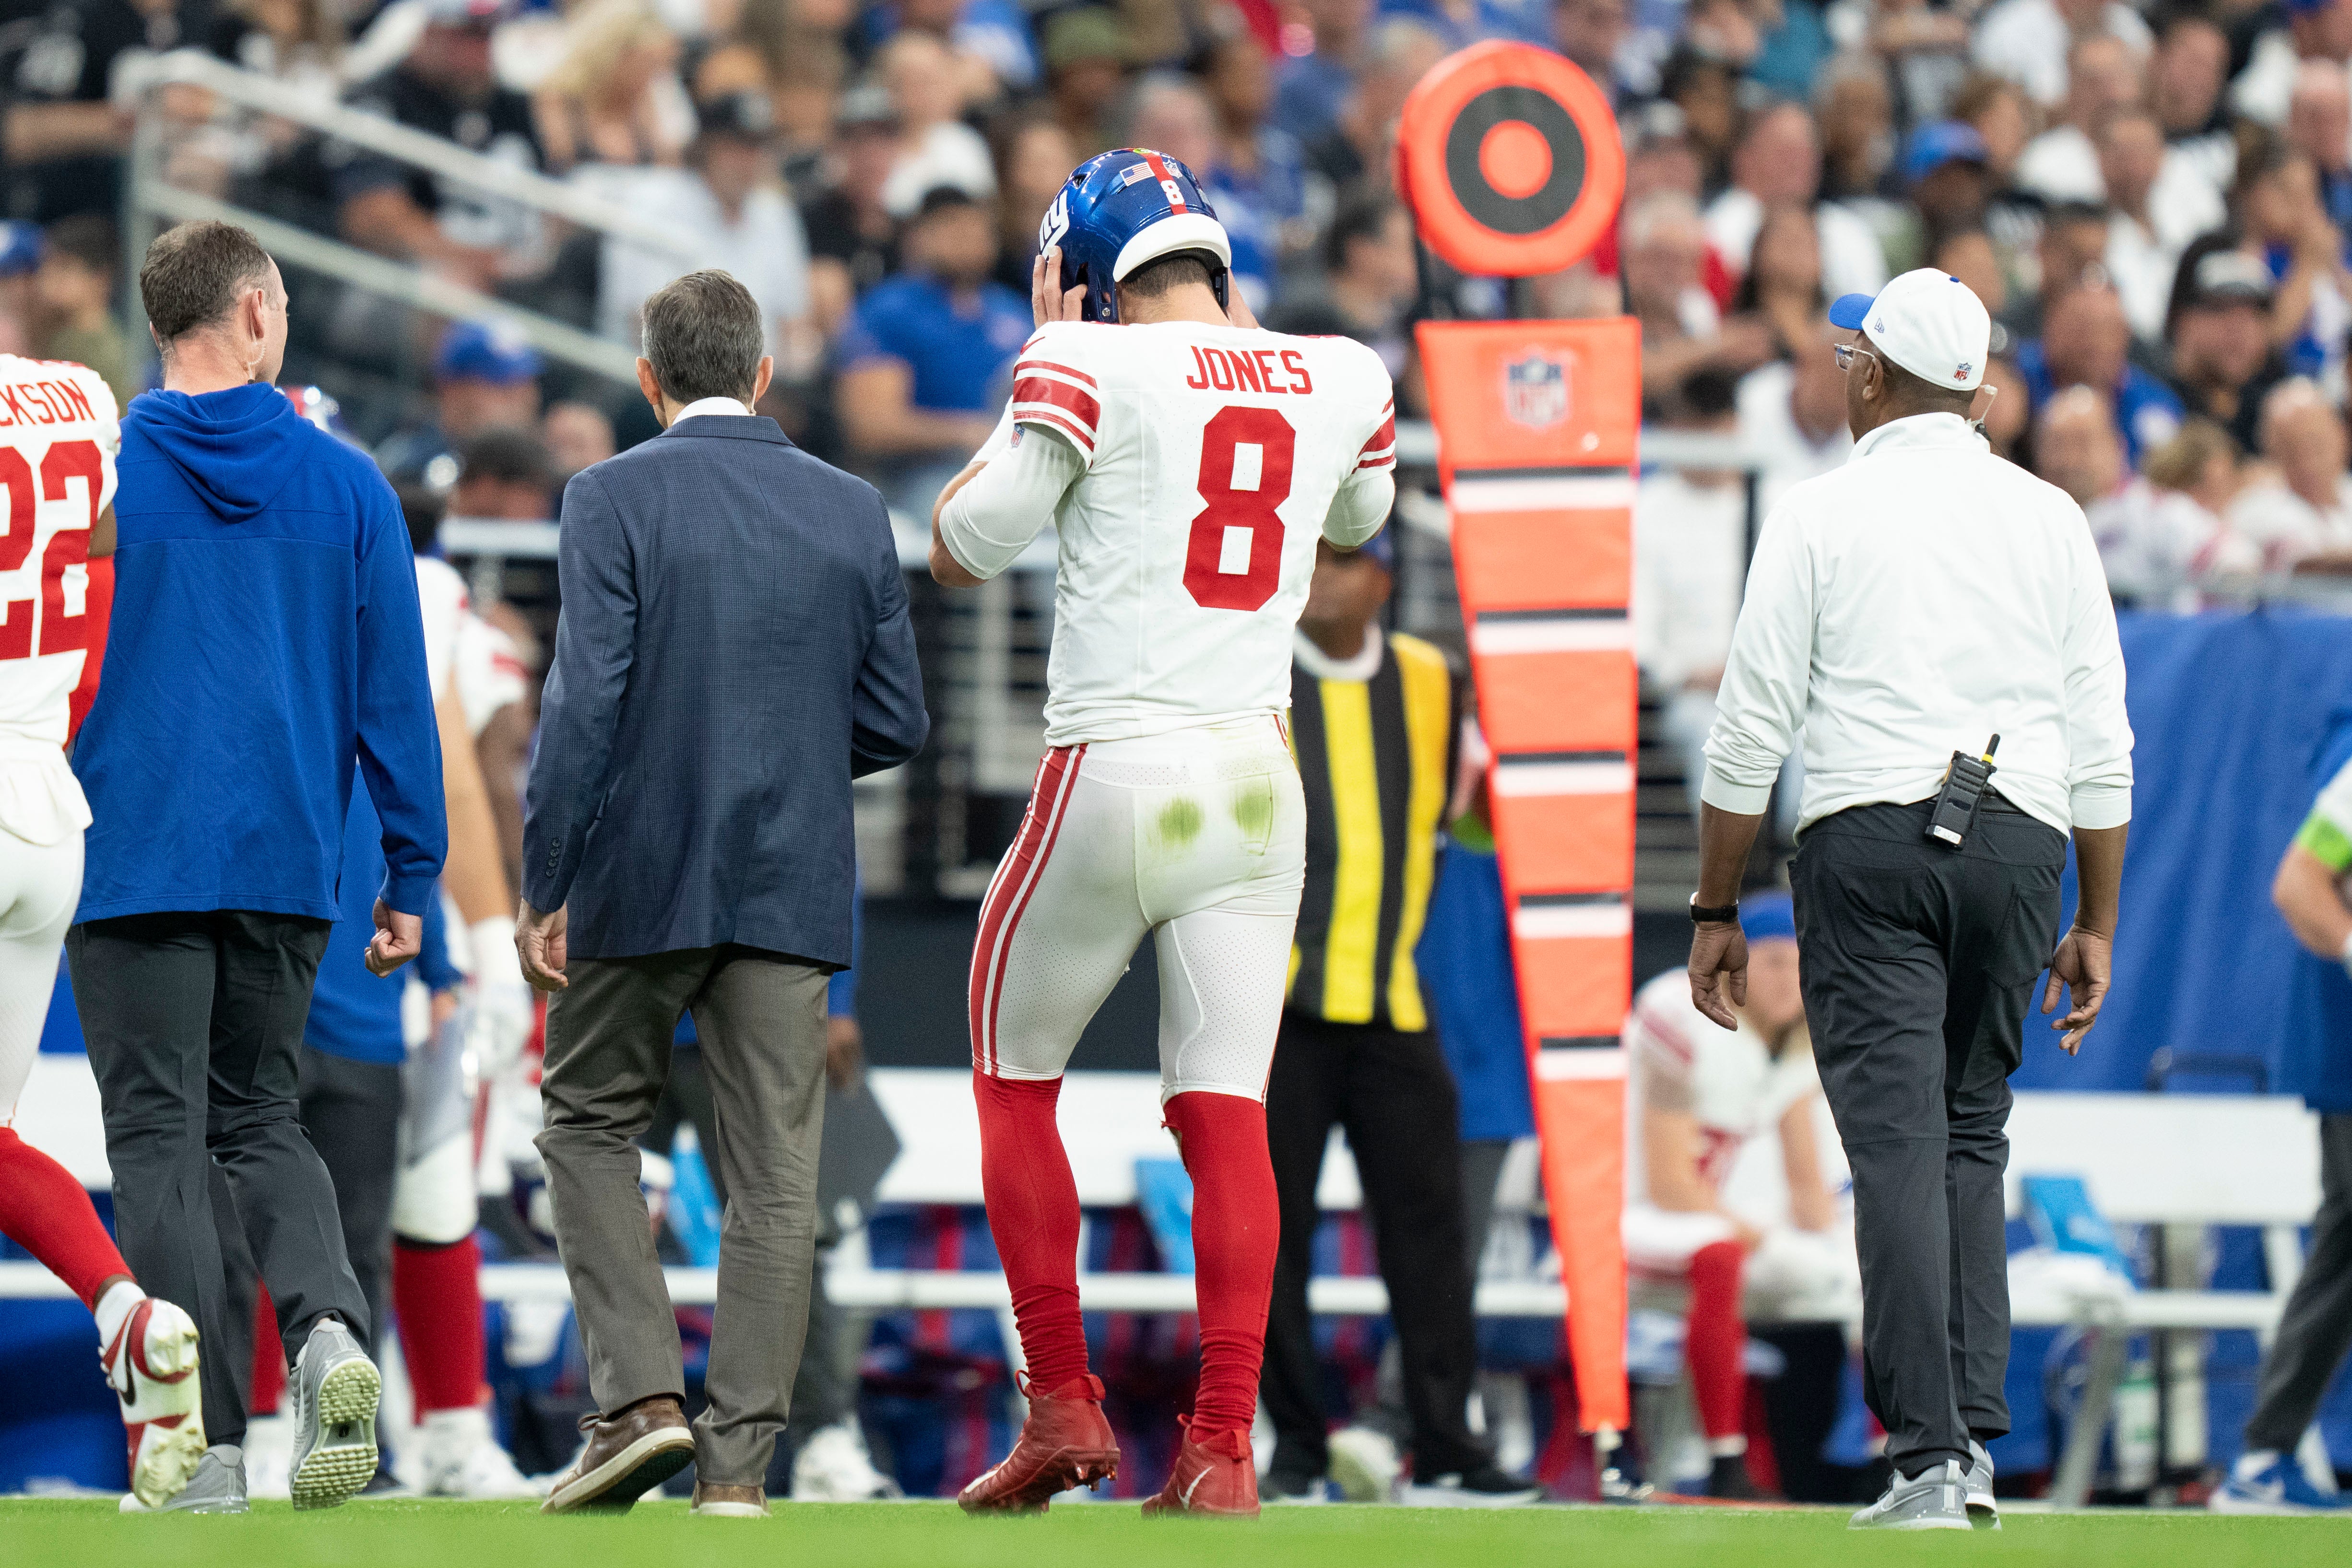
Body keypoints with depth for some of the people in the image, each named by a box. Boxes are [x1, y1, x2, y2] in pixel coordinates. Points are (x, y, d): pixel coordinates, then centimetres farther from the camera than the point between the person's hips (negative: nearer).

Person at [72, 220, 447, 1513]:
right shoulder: (347, 486, 3)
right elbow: (394, 693, 5)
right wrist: (410, 877, 10)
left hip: (134, 859, -3)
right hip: (289, 860, 3)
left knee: (159, 1138, 1)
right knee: (262, 1119, 16)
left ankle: (207, 1442, -7)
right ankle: (327, 1324, -12)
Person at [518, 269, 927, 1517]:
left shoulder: (613, 500, -7)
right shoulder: (854, 514, 5)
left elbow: (586, 702, -13)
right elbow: (895, 724, 6)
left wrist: (544, 887, -9)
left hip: (644, 881, -2)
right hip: (793, 888, 3)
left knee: (590, 1123, 15)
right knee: (774, 1172, 4)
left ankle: (641, 1399, 1)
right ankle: (737, 1463, 1)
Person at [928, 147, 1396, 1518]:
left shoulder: (1091, 369, -8)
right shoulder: (1340, 378, 7)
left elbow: (965, 548, -2)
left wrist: (1035, 384, 8)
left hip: (1113, 774, -4)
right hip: (1255, 779, 4)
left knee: (1015, 1080, 14)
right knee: (1226, 1112, 2)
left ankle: (1064, 1410, 12)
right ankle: (1224, 1446, -7)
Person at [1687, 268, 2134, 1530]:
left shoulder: (1822, 515, 0)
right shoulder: (2049, 519, 10)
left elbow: (1750, 733, -2)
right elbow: (2103, 747, 8)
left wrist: (1716, 910, 6)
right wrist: (2096, 927, 15)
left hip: (1869, 849, -3)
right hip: (2020, 849, 3)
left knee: (1897, 1144, -8)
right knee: (1969, 1143, 14)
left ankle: (1928, 1460, -17)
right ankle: (1975, 1435, 5)